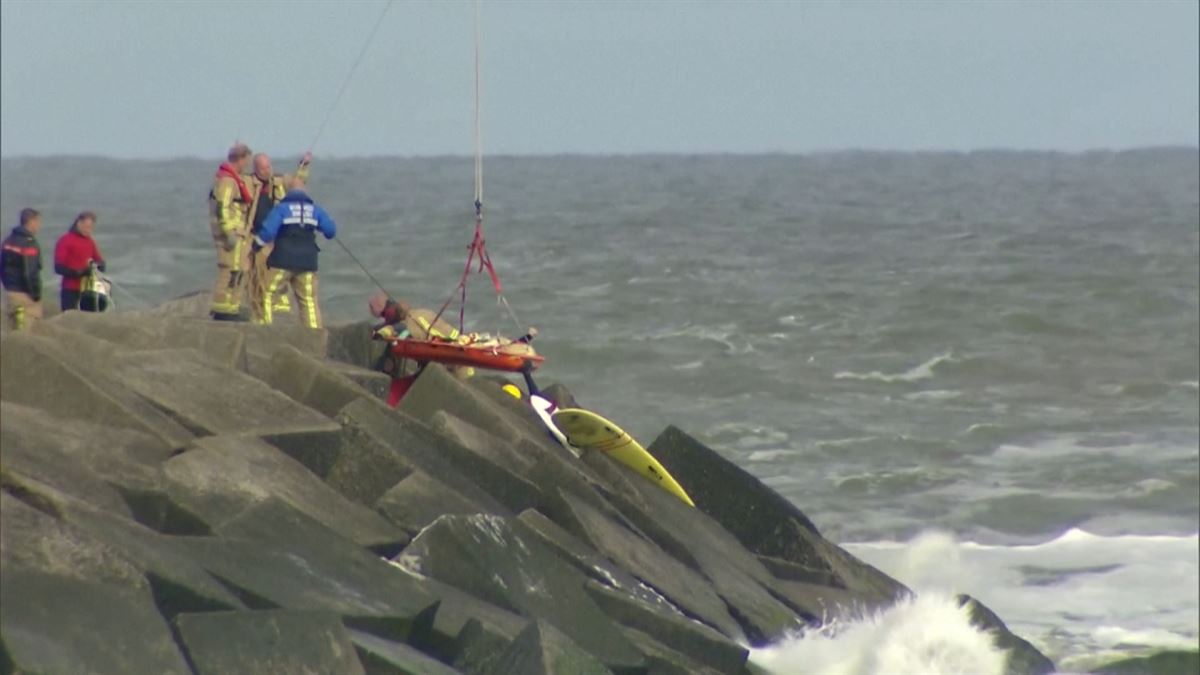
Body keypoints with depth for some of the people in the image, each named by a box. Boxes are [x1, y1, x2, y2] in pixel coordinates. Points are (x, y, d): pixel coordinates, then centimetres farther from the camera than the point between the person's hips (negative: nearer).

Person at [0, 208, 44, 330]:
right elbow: (30, 273, -20)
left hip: (10, 291, 9)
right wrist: (36, 293, -12)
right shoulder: (30, 243, -17)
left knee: (14, 330, 14)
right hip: (25, 293, -9)